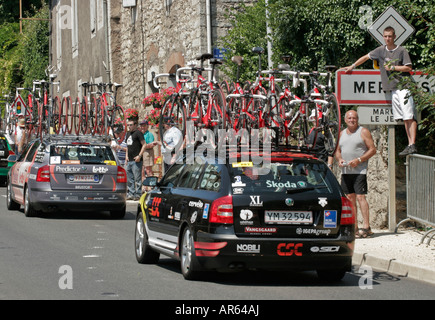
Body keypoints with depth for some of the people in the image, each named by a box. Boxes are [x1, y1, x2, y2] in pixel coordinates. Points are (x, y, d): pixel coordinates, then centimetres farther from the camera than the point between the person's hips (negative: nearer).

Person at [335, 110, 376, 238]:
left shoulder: (363, 132, -1)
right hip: (345, 170, 6)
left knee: (360, 197, -13)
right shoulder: (342, 134, 16)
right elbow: (337, 150, 23)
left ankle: (366, 227, -14)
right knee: (350, 198, 6)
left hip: (359, 170, -6)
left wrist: (359, 160, -15)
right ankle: (354, 227, 10)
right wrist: (339, 159, 1)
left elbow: (372, 149, -5)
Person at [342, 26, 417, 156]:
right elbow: (366, 57, 23)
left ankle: (412, 145, -18)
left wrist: (392, 67, -9)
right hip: (393, 89, 6)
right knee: (403, 118, 4)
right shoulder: (381, 50, 12)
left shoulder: (401, 51, -3)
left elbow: (408, 68, -6)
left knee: (409, 117, -12)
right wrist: (352, 66, 24)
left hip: (404, 87, -6)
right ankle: (409, 144, 5)